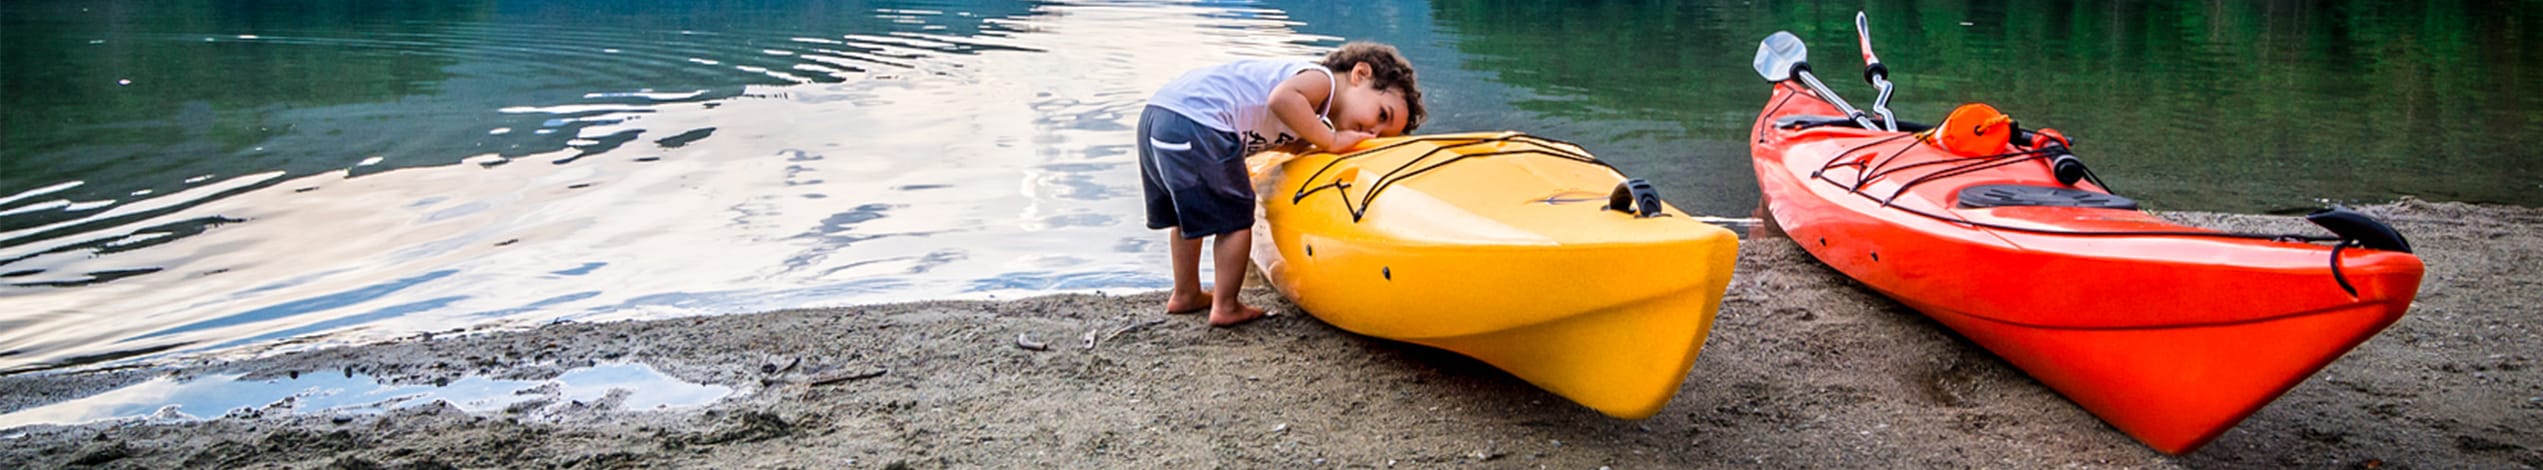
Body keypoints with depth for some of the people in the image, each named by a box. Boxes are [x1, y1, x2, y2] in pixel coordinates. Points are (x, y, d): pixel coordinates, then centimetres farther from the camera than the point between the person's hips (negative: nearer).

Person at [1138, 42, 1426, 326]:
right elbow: (1281, 98, -25)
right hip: (1197, 121, -10)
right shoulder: (1321, 79, -8)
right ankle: (1226, 307, 12)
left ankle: (1186, 295, 42)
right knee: (1234, 218, 4)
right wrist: (1331, 141, -17)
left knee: (1189, 213, 27)